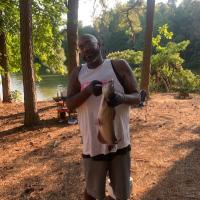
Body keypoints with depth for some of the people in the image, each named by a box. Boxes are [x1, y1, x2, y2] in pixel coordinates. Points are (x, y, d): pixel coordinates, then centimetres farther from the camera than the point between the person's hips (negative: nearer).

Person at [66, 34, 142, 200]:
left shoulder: (119, 66, -3)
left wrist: (122, 97, -26)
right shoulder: (77, 73, 5)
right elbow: (69, 104, -1)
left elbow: (137, 97, -3)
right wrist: (88, 90, -19)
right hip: (93, 143, 2)